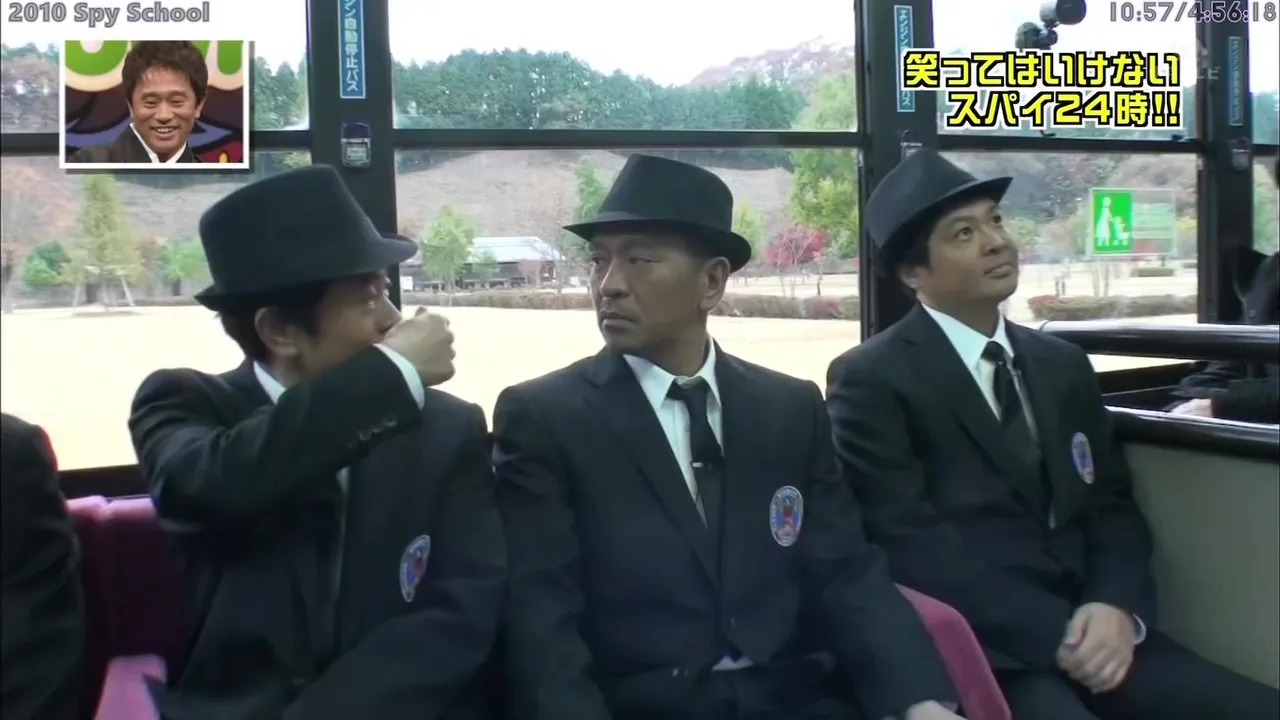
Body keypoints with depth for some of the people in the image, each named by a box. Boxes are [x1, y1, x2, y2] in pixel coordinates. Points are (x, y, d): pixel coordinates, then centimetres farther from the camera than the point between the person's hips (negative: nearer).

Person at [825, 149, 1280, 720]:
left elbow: (1113, 507, 13)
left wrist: (1118, 607, -7)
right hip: (978, 650, -5)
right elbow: (912, 541, -11)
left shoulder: (1064, 366, 16)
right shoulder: (870, 381, -4)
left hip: (1094, 632, 5)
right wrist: (1054, 632, -17)